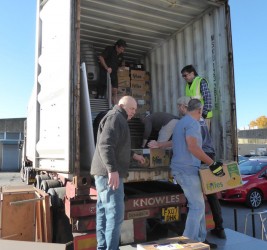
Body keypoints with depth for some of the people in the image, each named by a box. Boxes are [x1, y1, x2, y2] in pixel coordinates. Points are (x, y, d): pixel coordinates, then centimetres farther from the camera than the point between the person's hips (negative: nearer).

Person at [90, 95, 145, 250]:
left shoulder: (118, 119, 24)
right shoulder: (115, 117, -10)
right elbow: (105, 145, -23)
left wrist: (133, 155, 36)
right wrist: (112, 169, -27)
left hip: (105, 173, 11)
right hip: (109, 173, -11)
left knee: (104, 213, 14)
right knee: (115, 214, -8)